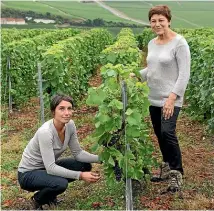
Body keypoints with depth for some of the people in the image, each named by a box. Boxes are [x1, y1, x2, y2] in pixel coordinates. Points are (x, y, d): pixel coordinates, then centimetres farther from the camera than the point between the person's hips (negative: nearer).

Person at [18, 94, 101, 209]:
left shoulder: (70, 125, -11)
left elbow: (78, 153, -3)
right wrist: (80, 175, -36)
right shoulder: (45, 132, -33)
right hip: (28, 174, -8)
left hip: (47, 168, 8)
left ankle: (49, 193, 12)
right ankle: (38, 199, 1)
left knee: (85, 165, -4)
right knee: (61, 183, -34)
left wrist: (99, 158, -18)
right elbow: (51, 168, -33)